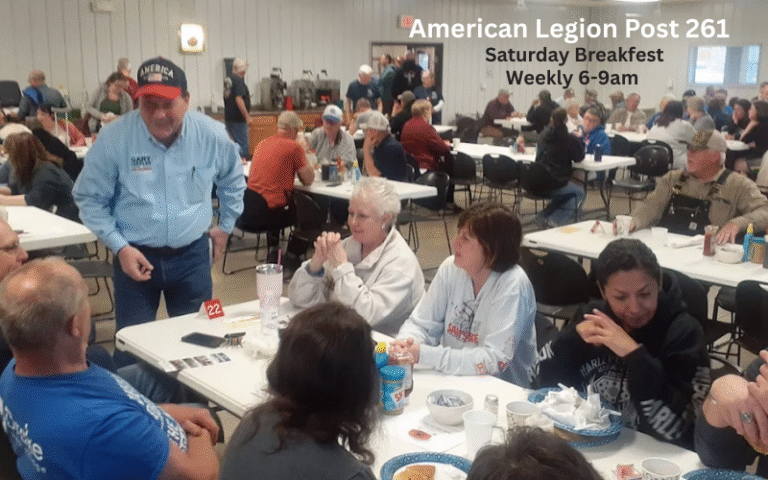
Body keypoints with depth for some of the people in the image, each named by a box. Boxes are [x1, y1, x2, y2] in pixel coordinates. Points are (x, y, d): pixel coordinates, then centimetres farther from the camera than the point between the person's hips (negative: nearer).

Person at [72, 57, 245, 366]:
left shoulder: (212, 135, -8)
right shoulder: (114, 139, -14)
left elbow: (232, 182, 14)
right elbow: (90, 199, -3)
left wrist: (225, 226, 15)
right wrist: (119, 247, -11)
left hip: (192, 254, 2)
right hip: (135, 256, -1)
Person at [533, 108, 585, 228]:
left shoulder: (545, 134, 5)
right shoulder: (569, 139, -13)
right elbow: (579, 157, -1)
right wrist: (577, 140, 14)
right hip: (555, 184, -7)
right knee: (579, 193, 19)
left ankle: (544, 216, 20)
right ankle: (555, 221, 4)